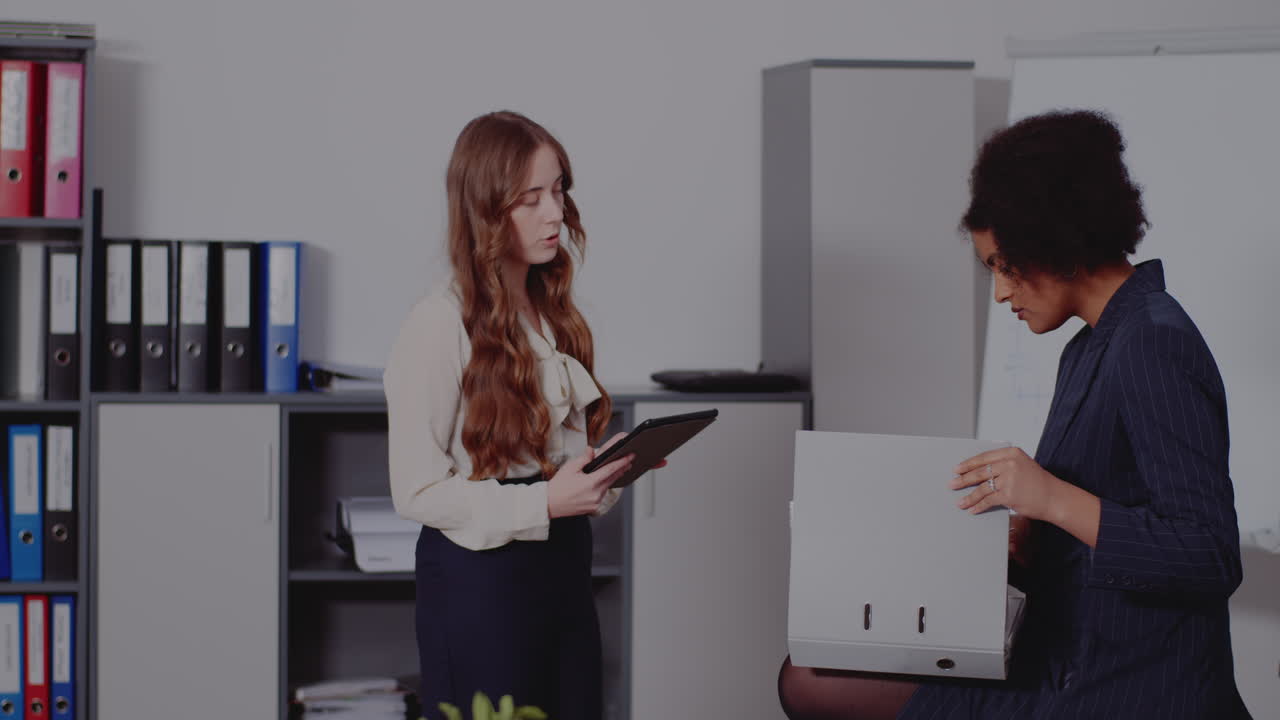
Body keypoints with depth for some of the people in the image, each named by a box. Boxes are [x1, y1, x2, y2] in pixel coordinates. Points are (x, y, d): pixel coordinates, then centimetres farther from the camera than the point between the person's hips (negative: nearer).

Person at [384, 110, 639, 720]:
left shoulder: (553, 313, 11)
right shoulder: (440, 325, -13)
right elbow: (418, 491, -17)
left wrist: (610, 466, 0)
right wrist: (544, 502, -25)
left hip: (563, 566, 7)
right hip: (480, 577, -7)